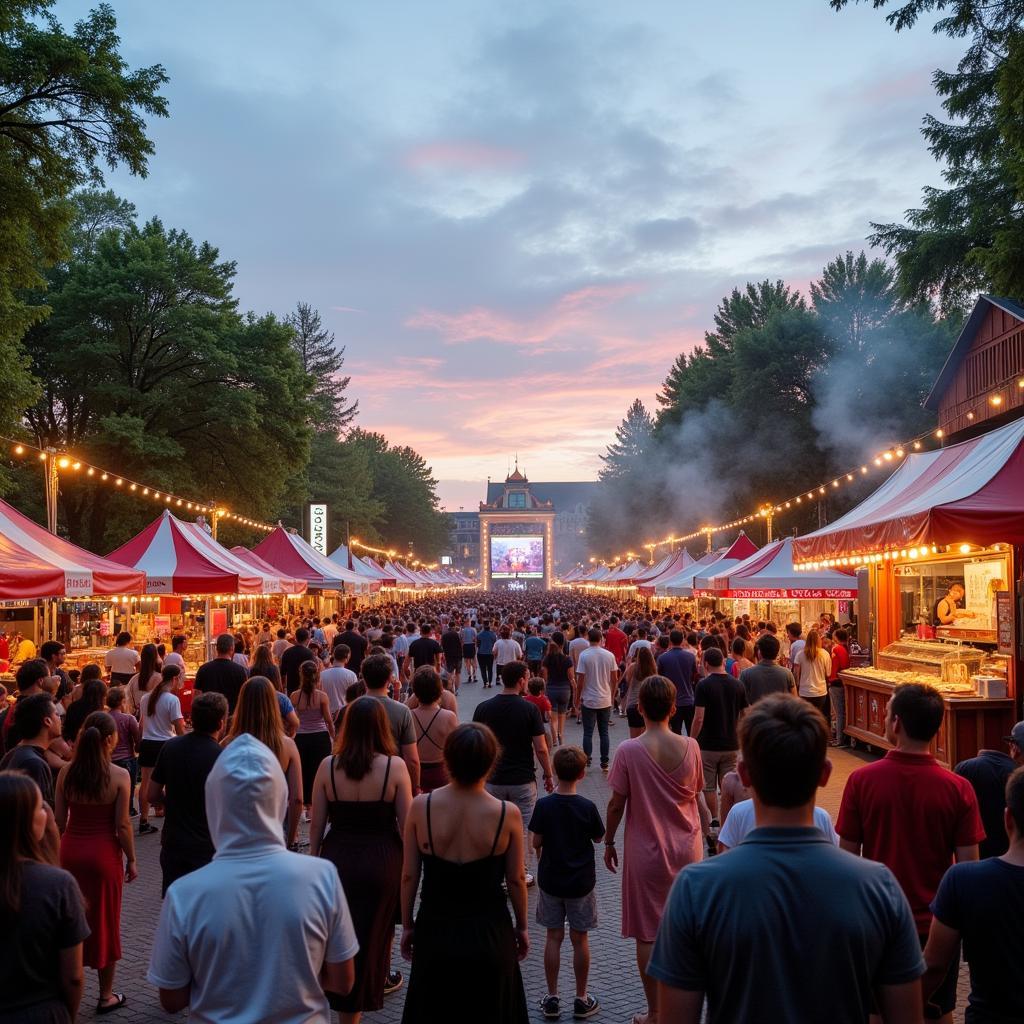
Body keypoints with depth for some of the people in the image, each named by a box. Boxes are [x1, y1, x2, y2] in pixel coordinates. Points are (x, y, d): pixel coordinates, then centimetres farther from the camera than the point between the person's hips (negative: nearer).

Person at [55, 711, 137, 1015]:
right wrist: (131, 859, 0)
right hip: (104, 853, -3)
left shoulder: (66, 772, -4)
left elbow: (59, 819, 0)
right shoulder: (119, 776, -15)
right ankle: (106, 996, 22)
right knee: (105, 923, 11)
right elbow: (122, 825, -12)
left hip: (71, 851, 3)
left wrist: (59, 851, 13)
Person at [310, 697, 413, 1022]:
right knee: (373, 934, 17)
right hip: (381, 861, -2)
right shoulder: (394, 766, -12)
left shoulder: (328, 766, -7)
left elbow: (316, 825, 0)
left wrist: (314, 860, 14)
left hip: (337, 859, 2)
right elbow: (406, 825, -8)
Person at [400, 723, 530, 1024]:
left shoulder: (421, 807, -15)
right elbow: (515, 880, -7)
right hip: (489, 932, -1)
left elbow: (409, 876, -7)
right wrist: (522, 926, 9)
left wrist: (407, 924, 8)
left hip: (435, 930, 1)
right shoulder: (507, 814, -18)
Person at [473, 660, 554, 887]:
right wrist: (548, 775, 3)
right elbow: (541, 749, -10)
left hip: (492, 780, 2)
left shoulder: (483, 709, -5)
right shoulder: (529, 709, -12)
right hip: (523, 780, -2)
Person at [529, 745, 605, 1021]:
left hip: (550, 881, 1)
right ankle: (581, 1000, 19)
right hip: (581, 882, -1)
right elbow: (598, 838, 0)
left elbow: (536, 842, -8)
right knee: (579, 939, 10)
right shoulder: (588, 807, -14)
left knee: (554, 937, 11)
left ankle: (552, 999, 17)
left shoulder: (543, 805, -14)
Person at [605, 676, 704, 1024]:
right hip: (687, 851, 3)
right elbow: (695, 793, 5)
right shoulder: (689, 746, -8)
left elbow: (616, 804, -10)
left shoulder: (628, 751, -17)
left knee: (648, 935, 9)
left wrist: (608, 842, 3)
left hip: (646, 853, -3)